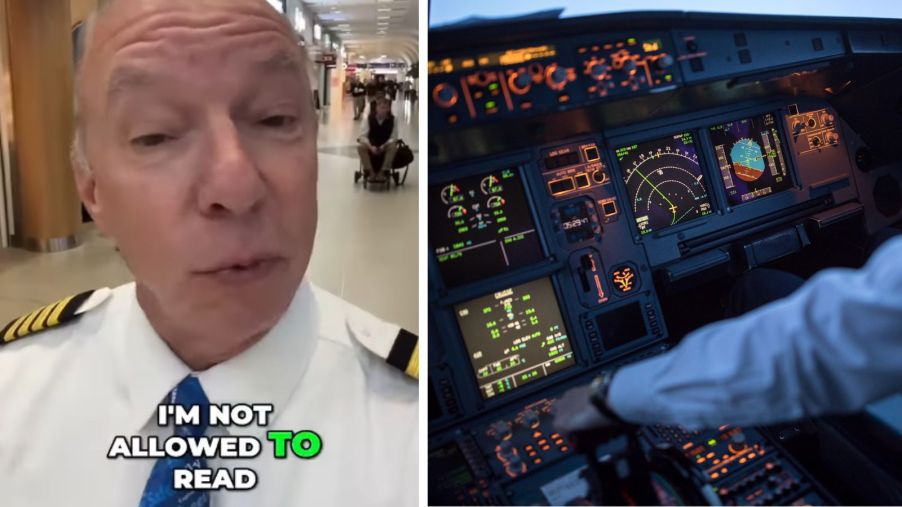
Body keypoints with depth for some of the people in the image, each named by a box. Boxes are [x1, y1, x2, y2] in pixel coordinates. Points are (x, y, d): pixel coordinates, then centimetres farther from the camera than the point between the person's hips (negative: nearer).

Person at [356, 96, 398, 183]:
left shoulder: (392, 119, -11)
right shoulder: (369, 118, -11)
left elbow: (393, 137, -13)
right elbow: (363, 135, -16)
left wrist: (384, 146, -31)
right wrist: (370, 147, -34)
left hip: (385, 146, 0)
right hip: (371, 146, 0)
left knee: (393, 147, -32)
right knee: (360, 146, -29)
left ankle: (383, 172, -23)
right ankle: (370, 172, -19)